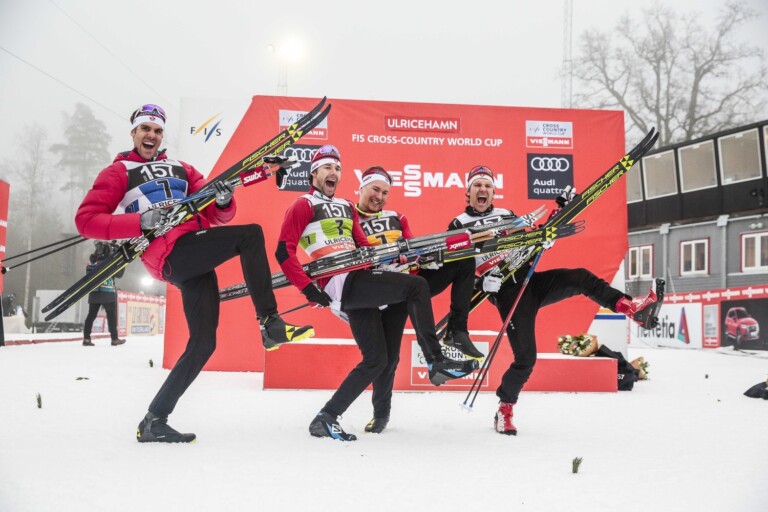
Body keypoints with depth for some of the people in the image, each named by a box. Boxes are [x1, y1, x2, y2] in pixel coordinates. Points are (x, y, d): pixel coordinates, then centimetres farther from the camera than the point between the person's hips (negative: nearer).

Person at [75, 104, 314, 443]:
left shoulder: (181, 170, 27)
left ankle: (154, 422, 8)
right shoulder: (118, 173, 13)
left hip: (196, 256, 6)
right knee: (251, 234, -22)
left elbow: (216, 216, 20)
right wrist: (140, 222, -13)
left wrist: (223, 201, -5)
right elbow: (86, 220, 0)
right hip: (170, 253, -6)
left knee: (203, 342, 0)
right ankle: (270, 323, -21)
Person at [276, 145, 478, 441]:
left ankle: (326, 418, 11)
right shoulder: (304, 206, 4)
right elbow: (284, 252, -5)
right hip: (340, 284, -8)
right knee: (416, 286, -19)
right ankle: (436, 363, -16)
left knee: (375, 359, 4)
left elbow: (363, 246, 22)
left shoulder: (347, 207, 27)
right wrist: (308, 289, -13)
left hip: (358, 284, 8)